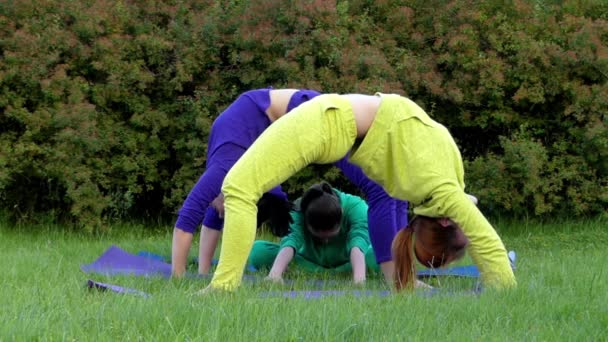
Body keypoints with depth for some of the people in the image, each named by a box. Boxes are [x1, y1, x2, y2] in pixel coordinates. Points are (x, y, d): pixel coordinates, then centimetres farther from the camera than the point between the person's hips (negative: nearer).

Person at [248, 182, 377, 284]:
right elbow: (291, 239, -45)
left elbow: (358, 240, -48)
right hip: (310, 261, 2)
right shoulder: (298, 210, -29)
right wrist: (275, 273, -64)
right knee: (258, 249, -27)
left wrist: (359, 277, -67)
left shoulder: (355, 207, -32)